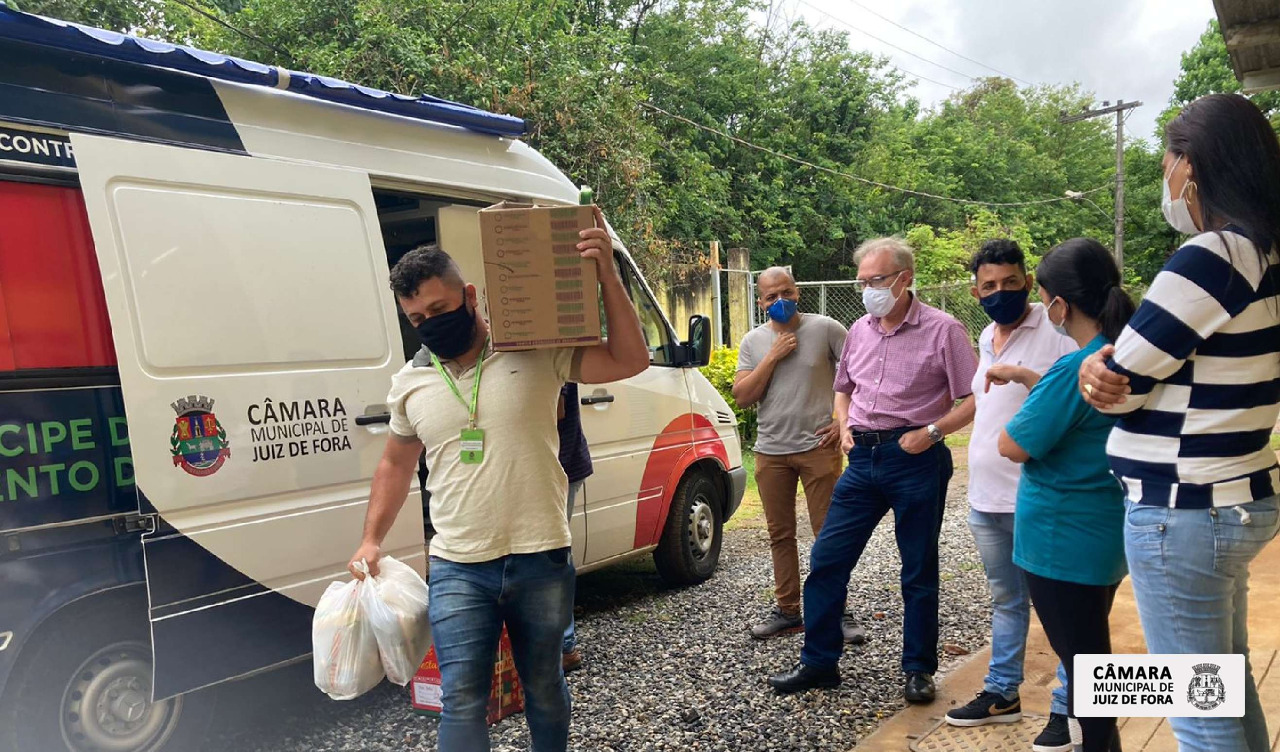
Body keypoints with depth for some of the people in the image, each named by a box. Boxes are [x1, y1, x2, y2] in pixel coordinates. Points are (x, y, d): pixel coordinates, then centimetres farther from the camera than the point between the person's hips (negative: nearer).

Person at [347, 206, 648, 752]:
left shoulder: (537, 353, -6)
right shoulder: (410, 383, 6)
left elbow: (629, 360, -11)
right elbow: (395, 465, 19)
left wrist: (606, 274, -19)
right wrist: (371, 538, 12)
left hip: (540, 561, -1)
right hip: (458, 570, 2)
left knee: (543, 687, 16)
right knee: (462, 700, -1)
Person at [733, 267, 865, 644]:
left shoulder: (825, 329, -3)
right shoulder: (753, 341, 6)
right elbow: (741, 397, -2)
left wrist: (844, 420, -8)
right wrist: (772, 357, -10)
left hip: (818, 447, -3)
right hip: (770, 452, 4)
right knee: (780, 534, 10)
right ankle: (788, 610, 22)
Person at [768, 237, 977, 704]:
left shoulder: (942, 329, -7)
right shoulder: (859, 331, 10)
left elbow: (972, 400, -8)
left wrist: (930, 432, -18)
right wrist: (845, 425, 6)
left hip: (916, 460, -5)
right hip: (864, 458, 6)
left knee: (919, 572, 7)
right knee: (826, 559, 4)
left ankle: (919, 670, 23)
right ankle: (818, 662, 16)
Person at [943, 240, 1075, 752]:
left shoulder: (1055, 332, -12)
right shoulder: (986, 338, 13)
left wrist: (1021, 374, -33)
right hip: (984, 498, 8)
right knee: (1005, 599, 19)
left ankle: (1067, 709, 16)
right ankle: (1001, 693, 32)